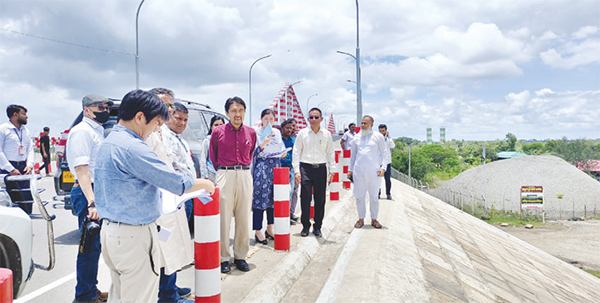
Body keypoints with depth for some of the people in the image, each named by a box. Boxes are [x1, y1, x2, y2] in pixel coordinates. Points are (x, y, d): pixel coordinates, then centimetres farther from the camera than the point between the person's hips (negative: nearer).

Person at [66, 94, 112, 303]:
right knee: (90, 246, -5)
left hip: (99, 193, 10)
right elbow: (81, 169, -22)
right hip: (88, 193, -10)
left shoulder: (98, 131, 18)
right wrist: (92, 202, -30)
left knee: (95, 245, 16)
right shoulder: (82, 131, -12)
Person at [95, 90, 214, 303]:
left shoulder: (108, 143, 11)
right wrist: (206, 184, -3)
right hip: (134, 236, -10)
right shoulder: (132, 147, -21)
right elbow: (177, 183, -20)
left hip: (110, 229, 10)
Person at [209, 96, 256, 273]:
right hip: (224, 176, -2)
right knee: (224, 218, -2)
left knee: (243, 218, 6)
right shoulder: (218, 131, 1)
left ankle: (240, 256, 19)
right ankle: (224, 258, 10)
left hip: (245, 176, 3)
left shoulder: (251, 133, 8)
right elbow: (212, 155, 13)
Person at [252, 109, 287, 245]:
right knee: (260, 197, -7)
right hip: (261, 166, -6)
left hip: (275, 166, 6)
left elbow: (281, 147, 23)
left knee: (273, 197, 7)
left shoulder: (277, 132, 14)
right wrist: (263, 144, -26)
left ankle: (270, 229, 18)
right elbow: (254, 153, -10)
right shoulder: (256, 132, -4)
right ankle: (258, 232, 0)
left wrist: (283, 152, 2)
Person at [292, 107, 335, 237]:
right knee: (305, 197, -3)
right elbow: (296, 152, 4)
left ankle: (317, 227, 17)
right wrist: (296, 171, -3)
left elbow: (330, 153, 12)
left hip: (321, 168, 2)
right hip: (306, 167, -1)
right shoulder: (302, 133, 3)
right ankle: (305, 226, 11)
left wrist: (331, 171, 7)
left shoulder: (326, 134, 8)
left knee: (320, 199, 4)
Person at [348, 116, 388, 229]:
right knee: (359, 196, 4)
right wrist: (350, 169, 16)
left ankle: (374, 219, 16)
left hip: (374, 171, -2)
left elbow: (384, 152, 5)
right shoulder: (357, 137, 13)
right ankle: (361, 219, 16)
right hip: (358, 171, 2)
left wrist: (383, 167, -5)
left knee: (374, 196, 5)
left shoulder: (378, 136, 4)